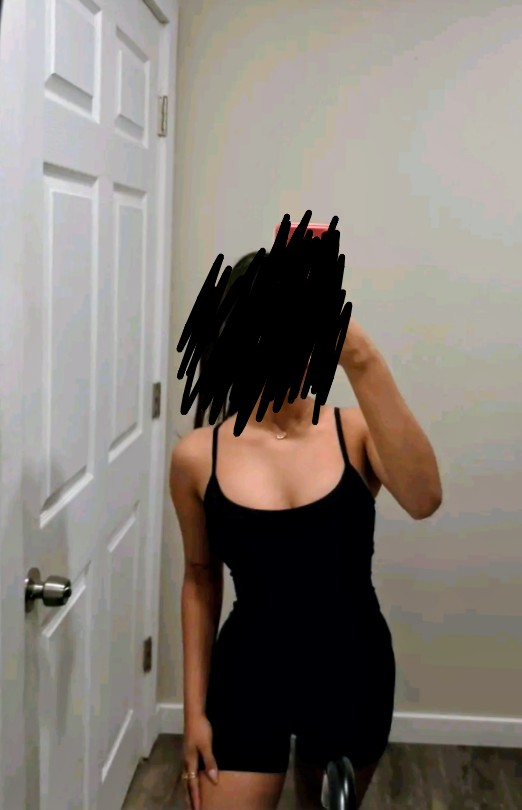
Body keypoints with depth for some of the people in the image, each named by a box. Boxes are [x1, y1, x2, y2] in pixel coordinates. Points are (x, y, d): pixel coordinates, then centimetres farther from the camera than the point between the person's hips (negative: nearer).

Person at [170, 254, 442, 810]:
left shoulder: (357, 432, -12)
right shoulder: (198, 456, -9)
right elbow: (200, 581, 3)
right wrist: (194, 708, 3)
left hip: (354, 673, 1)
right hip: (249, 675, 0)